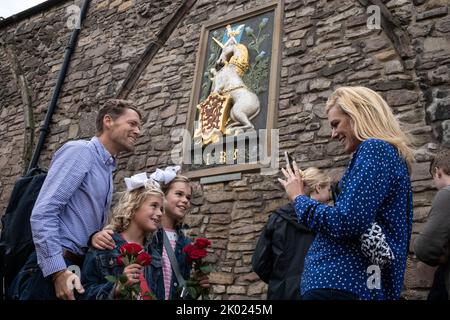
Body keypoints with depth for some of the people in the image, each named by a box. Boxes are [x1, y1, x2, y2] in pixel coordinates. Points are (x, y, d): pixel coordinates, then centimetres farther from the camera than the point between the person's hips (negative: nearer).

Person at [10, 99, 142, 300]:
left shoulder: (107, 169, 18)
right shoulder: (79, 151, -8)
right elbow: (42, 213, -18)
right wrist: (58, 271, -22)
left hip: (79, 270, 9)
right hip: (53, 269, -9)